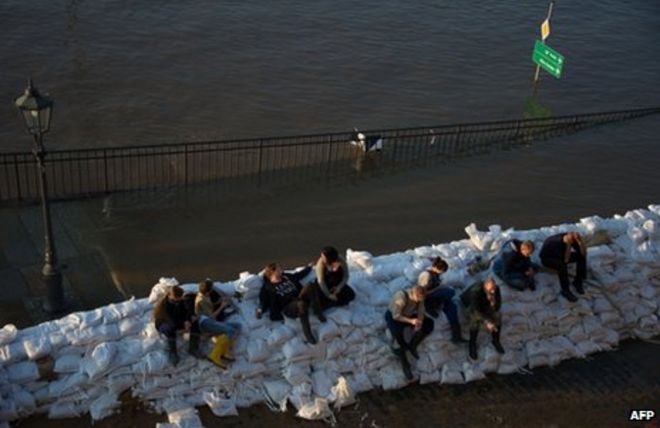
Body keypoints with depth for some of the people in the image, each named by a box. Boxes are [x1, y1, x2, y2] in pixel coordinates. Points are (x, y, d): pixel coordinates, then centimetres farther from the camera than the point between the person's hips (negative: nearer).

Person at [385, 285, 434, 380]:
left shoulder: (419, 297, -19)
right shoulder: (401, 297, -37)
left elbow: (421, 312, -13)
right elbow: (396, 316, -31)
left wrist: (419, 324, -32)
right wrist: (411, 321, -40)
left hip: (408, 315, 6)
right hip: (393, 316, -6)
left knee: (429, 323, -11)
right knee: (397, 333, -38)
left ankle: (412, 345, -2)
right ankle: (404, 363, -21)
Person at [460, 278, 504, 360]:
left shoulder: (496, 289, -25)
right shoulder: (475, 291, -39)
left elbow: (497, 307, -19)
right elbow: (476, 310, -37)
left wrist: (493, 301, -42)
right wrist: (486, 322, -45)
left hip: (485, 304, 4)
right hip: (471, 304, -4)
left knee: (498, 316, -21)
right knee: (476, 318, -33)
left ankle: (496, 340, 1)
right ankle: (472, 344, -14)